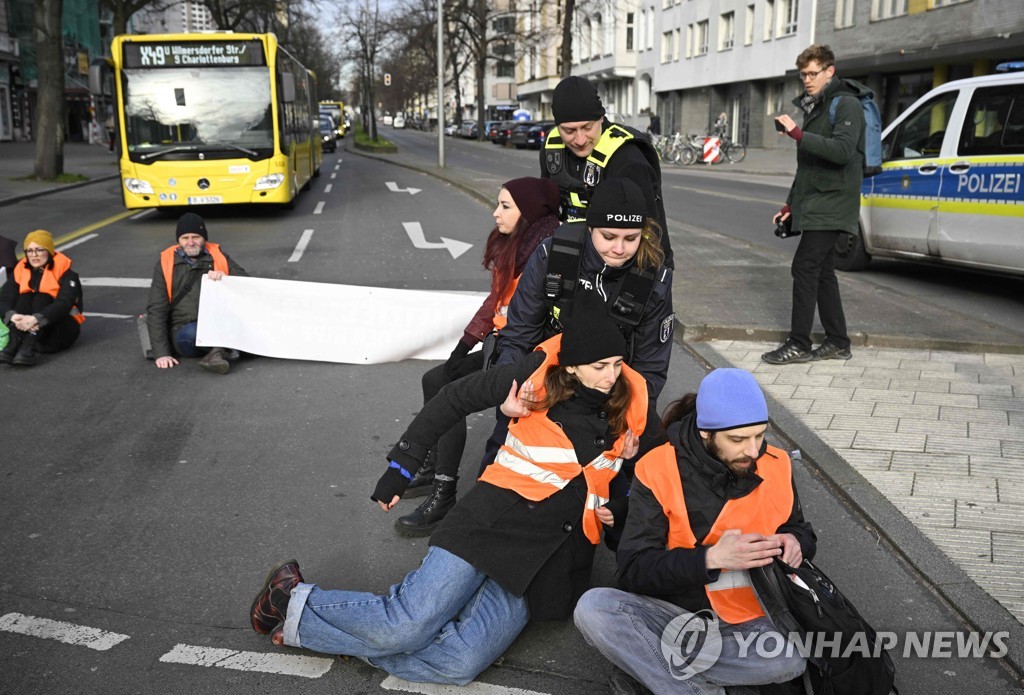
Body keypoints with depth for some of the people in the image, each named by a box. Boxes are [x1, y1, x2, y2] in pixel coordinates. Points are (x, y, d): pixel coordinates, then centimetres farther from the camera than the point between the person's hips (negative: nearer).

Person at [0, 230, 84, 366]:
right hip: (26, 331, 3)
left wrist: (35, 319, -39)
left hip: (61, 329, -3)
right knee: (25, 296, -19)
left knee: (42, 298, -24)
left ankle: (28, 348, -43)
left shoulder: (65, 272, -9)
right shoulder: (20, 271, 3)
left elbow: (64, 304, -25)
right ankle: (13, 344, -38)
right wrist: (14, 316, -33)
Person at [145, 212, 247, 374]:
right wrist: (161, 353, -6)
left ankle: (219, 350, -28)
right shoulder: (166, 263, 6)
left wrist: (225, 278, -16)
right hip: (184, 329, -2)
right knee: (191, 333, -37)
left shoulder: (218, 256, 11)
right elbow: (156, 310, 3)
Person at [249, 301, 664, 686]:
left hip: (551, 559, 3)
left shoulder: (633, 401, 4)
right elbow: (455, 399, 5)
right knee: (407, 626, -21)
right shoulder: (539, 375, -5)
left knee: (460, 664, -19)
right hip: (494, 522, -3)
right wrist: (400, 467, 5)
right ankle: (294, 601, 8)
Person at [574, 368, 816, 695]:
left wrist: (794, 542, -9)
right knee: (593, 607, -28)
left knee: (789, 659, -32)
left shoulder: (776, 467, -2)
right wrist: (711, 559, -27)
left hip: (748, 622, 2)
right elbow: (633, 570, -14)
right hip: (673, 613, -1)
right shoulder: (657, 470, -12)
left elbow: (800, 531, 17)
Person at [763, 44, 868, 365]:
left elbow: (843, 151, -26)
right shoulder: (814, 107, 20)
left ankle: (799, 344, -8)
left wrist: (798, 133, -30)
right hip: (816, 204, 10)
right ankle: (837, 342, 17)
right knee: (822, 272, 10)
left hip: (830, 204, -10)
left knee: (805, 267, -13)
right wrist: (791, 204, 22)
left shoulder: (846, 105, -9)